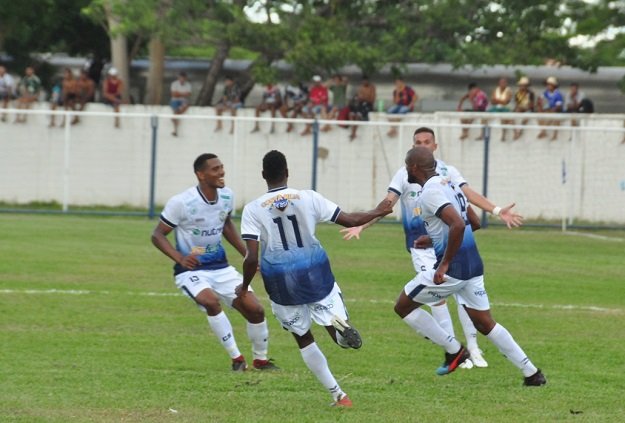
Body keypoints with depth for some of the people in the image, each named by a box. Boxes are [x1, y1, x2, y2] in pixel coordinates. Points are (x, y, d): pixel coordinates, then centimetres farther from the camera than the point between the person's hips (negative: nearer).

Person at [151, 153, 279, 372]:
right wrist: (180, 258, -26)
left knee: (255, 309, -4)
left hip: (220, 267, 5)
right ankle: (237, 359, -19)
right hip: (191, 270, -5)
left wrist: (247, 254, 13)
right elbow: (158, 235, -12)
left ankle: (261, 359, 23)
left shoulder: (226, 196, -2)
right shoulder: (181, 203, -20)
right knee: (211, 301, -34)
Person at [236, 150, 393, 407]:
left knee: (303, 338, 18)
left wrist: (244, 288, 5)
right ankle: (340, 324, -34)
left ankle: (337, 394, 12)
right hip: (315, 274, 0)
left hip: (282, 284, 0)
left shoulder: (253, 210, -6)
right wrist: (377, 212, 21)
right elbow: (349, 220, 3)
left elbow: (252, 258, -12)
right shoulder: (308, 198, -3)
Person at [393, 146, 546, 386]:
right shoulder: (448, 185, 15)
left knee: (403, 306, 6)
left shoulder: (430, 192, -15)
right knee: (484, 323, 14)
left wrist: (444, 264, -24)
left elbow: (458, 225, -29)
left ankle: (453, 350, 6)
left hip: (453, 268, -9)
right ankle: (531, 373, 10)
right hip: (473, 265, 9)